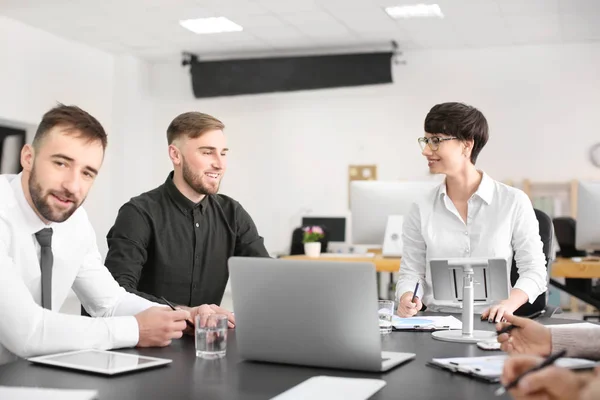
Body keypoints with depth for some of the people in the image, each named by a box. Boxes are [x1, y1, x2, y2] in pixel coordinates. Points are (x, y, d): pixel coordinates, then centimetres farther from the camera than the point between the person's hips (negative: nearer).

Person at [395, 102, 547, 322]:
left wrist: (509, 304, -15)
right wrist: (407, 298, -14)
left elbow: (534, 269, 3)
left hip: (492, 323, -1)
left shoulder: (514, 202, 0)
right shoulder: (421, 210, 5)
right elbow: (411, 273, 8)